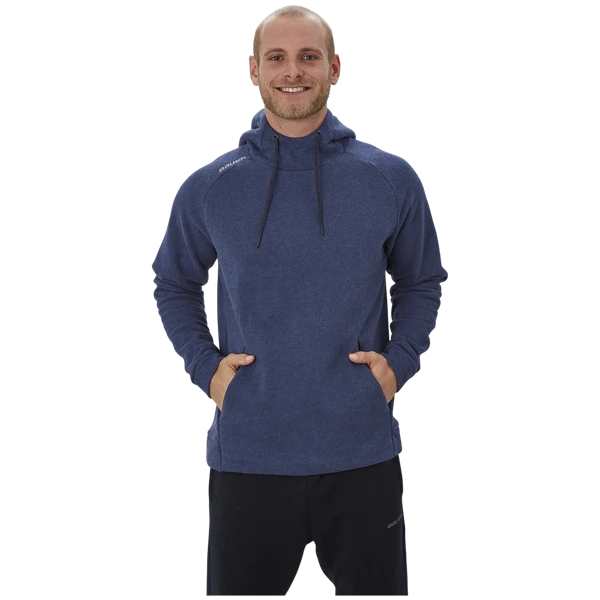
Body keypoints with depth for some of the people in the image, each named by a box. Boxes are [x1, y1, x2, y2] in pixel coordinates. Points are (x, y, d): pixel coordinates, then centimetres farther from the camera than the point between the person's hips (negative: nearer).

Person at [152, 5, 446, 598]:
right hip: (247, 454, 0)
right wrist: (205, 366, -1)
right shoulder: (208, 187, 1)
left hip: (363, 452, 0)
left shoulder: (391, 179, 1)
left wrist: (397, 362, -3)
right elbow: (174, 286, 13)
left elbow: (423, 281, 12)